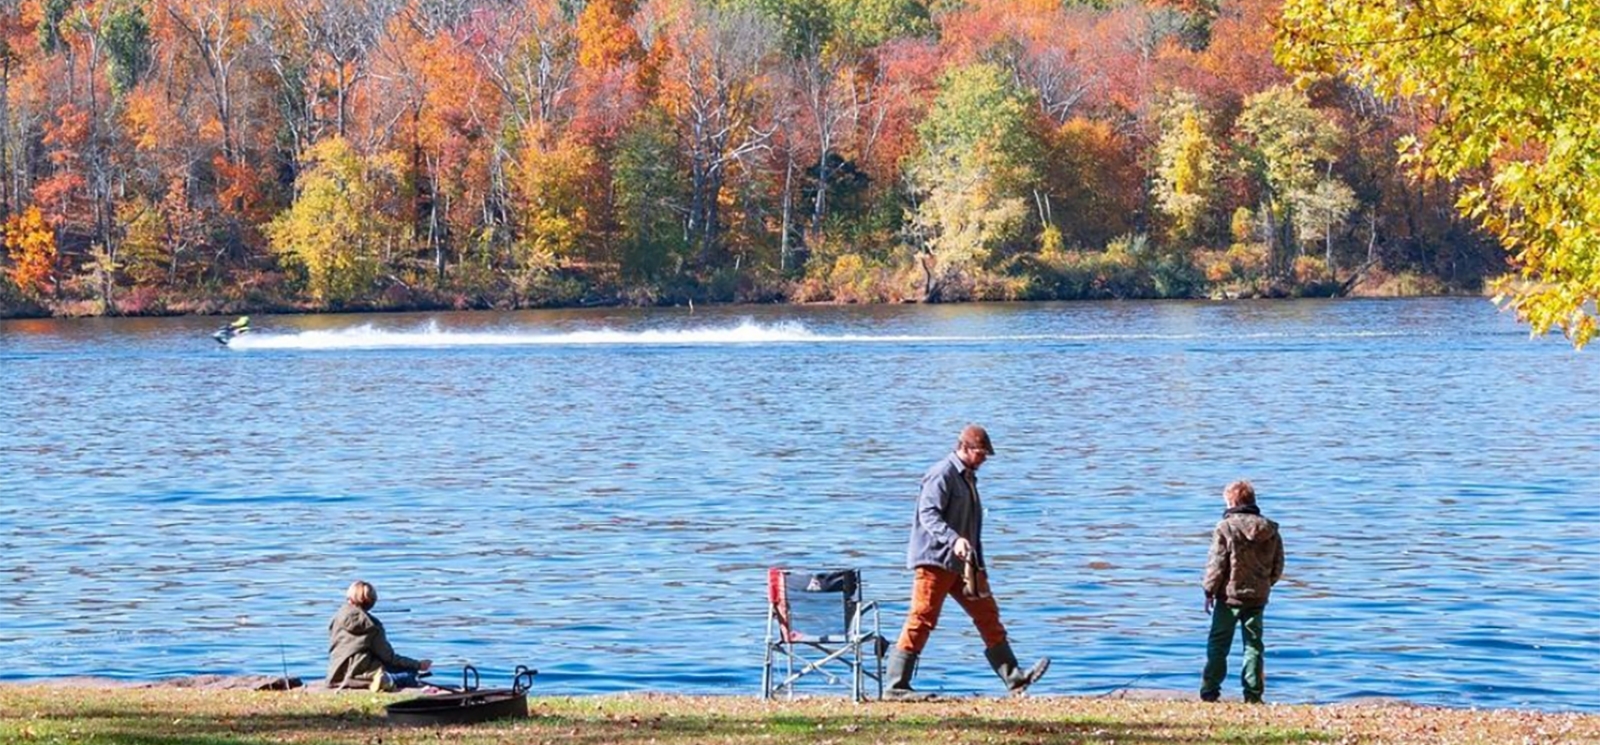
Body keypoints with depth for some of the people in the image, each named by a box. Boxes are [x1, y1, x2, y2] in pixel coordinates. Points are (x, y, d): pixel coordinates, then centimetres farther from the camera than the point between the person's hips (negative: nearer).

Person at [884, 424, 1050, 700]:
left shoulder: (968, 477, 19)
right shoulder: (942, 474, -11)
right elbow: (928, 515, -22)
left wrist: (980, 567, 23)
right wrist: (953, 540, -37)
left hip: (963, 562, 9)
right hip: (936, 560, -9)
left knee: (987, 615, 6)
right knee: (921, 621, -7)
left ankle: (1013, 678, 8)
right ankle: (896, 686, -3)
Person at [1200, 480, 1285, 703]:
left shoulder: (1225, 528, -12)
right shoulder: (1271, 531, 2)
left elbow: (1216, 564, -11)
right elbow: (1278, 568, 7)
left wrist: (1209, 592, -2)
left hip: (1229, 595, -4)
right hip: (1258, 597, 4)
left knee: (1218, 645, 5)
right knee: (1254, 646, 10)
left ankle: (1209, 693, 4)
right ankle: (1253, 695, 8)